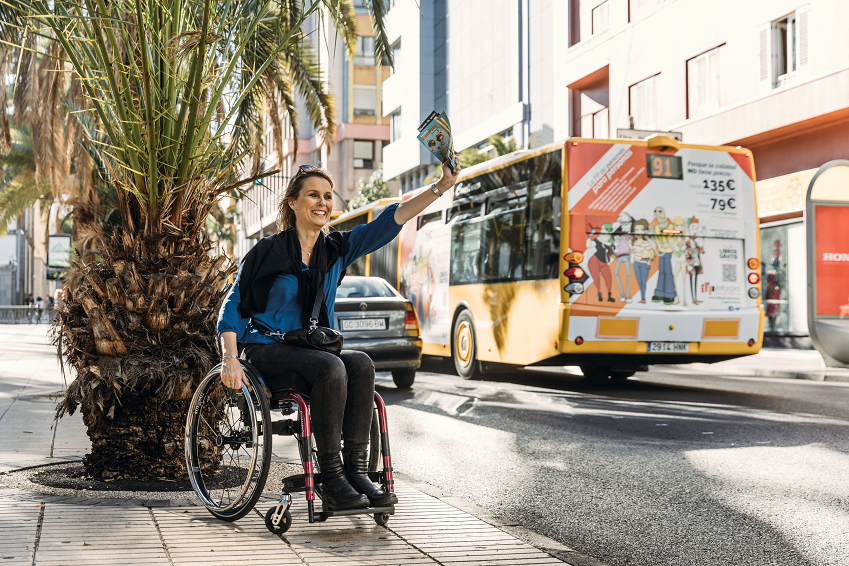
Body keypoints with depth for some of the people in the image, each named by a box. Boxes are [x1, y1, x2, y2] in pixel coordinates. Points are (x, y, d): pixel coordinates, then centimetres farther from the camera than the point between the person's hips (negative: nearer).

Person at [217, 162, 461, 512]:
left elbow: (392, 220, -1)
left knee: (361, 364, -28)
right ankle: (332, 483, -32)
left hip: (314, 350, 5)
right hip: (268, 351, -4)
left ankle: (356, 472, -28)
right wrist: (230, 358, -16)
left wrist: (441, 187, -12)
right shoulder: (269, 251, -2)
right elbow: (232, 305, -1)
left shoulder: (337, 249, 9)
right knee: (331, 367, -33)